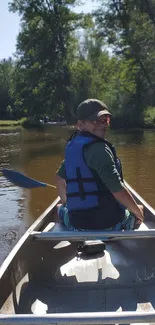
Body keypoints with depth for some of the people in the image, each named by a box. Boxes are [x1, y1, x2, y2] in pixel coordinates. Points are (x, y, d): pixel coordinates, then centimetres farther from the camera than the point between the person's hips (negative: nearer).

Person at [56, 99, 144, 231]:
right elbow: (117, 189, -25)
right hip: (109, 224, -6)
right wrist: (137, 211, -9)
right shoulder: (99, 148, -20)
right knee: (136, 215, 28)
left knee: (61, 209, 41)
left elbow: (60, 178, 17)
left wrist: (66, 204, 30)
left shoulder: (72, 146, 5)